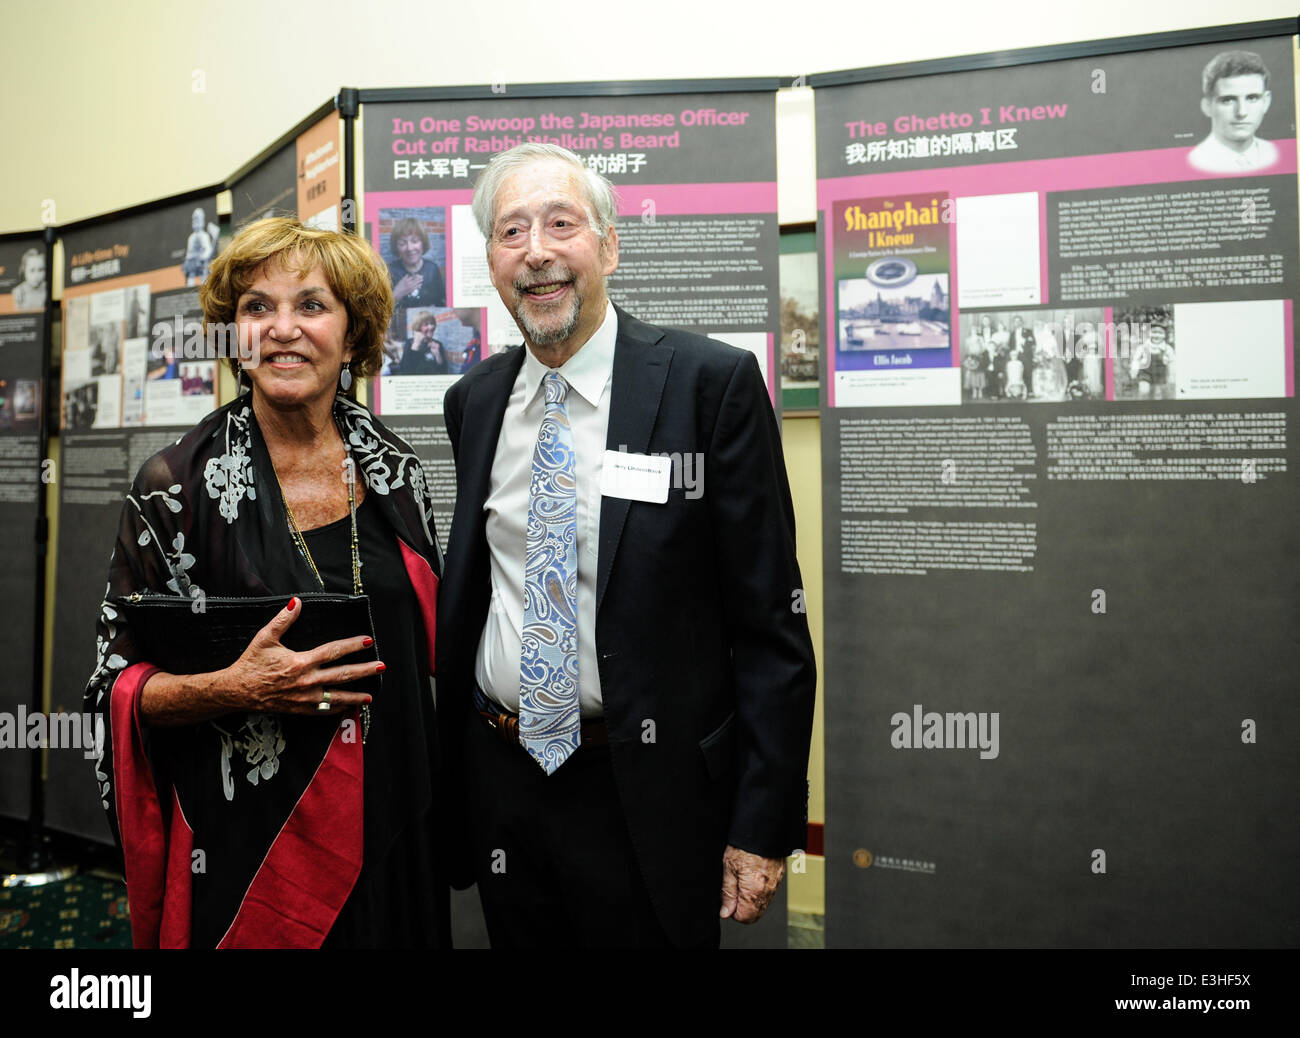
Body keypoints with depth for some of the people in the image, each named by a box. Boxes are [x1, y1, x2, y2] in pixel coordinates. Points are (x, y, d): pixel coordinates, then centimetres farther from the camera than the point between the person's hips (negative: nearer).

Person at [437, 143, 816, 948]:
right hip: (500, 789, 5)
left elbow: (771, 622, -11)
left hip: (647, 798, -4)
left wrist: (766, 826, -12)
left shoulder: (711, 382, -12)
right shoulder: (472, 400, 5)